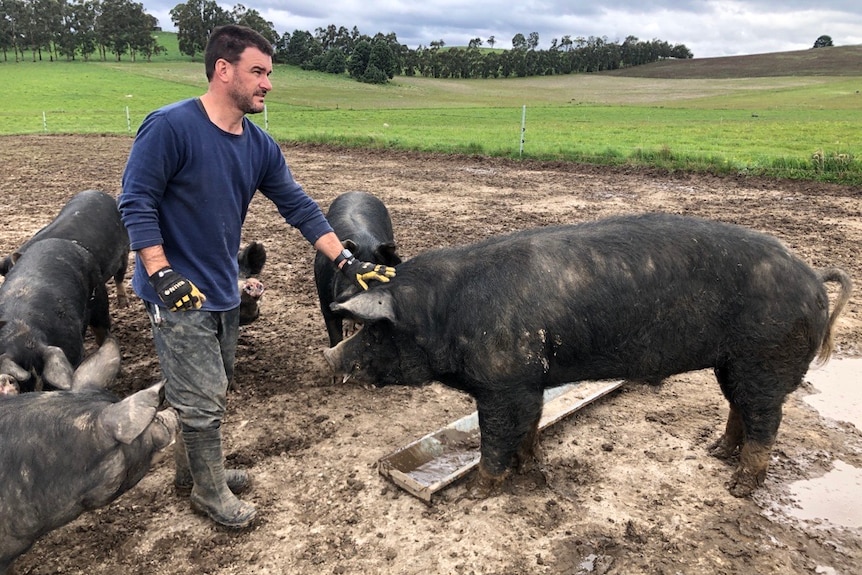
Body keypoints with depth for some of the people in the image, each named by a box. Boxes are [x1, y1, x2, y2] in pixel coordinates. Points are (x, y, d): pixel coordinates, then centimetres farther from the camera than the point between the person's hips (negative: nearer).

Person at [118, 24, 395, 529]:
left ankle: (194, 469, 41)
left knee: (210, 393, 20)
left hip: (224, 292, 7)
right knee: (202, 401, 2)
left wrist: (348, 261, -4)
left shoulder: (260, 145, 2)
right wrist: (163, 275, -22)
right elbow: (136, 203, -15)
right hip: (179, 294, -7)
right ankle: (211, 492, 24)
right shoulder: (170, 126, -17)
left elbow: (299, 207, 2)